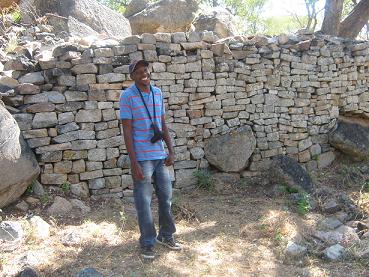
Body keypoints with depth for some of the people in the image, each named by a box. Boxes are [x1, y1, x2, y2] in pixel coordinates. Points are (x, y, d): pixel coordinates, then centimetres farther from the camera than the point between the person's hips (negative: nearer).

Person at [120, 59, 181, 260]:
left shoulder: (157, 92, 10)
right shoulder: (127, 96, -8)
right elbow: (127, 131, -10)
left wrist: (171, 151, 10)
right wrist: (134, 162, -14)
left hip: (160, 156, 6)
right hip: (142, 158, -5)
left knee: (166, 197, 13)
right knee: (144, 202, 2)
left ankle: (166, 236, 30)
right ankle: (147, 244, 16)